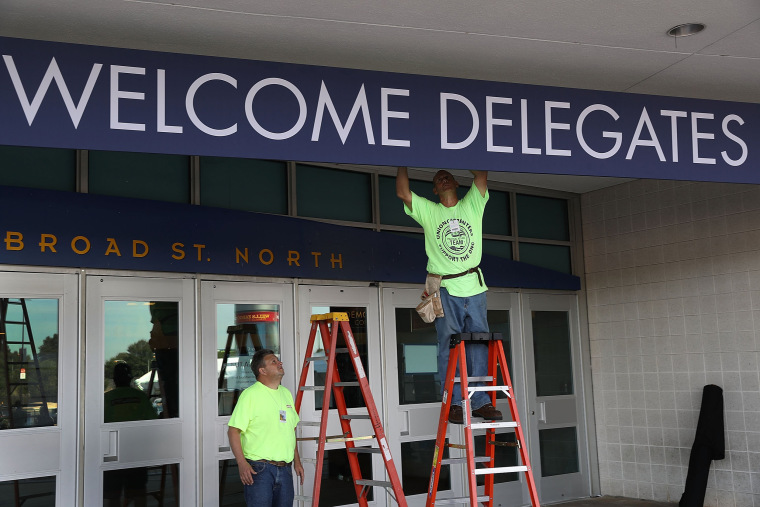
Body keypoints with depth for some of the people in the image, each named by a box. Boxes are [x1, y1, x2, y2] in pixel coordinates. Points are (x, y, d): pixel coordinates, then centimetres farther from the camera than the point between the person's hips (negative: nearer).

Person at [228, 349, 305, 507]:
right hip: (258, 469, -6)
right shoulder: (250, 394, -7)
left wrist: (297, 461, 19)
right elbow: (233, 431, -11)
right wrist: (242, 463, -20)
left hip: (284, 469, 7)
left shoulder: (286, 393, 15)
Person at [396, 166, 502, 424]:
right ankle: (452, 403, 3)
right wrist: (402, 164, -1)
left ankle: (481, 401, 10)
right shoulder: (428, 211, 6)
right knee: (449, 348, -2)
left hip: (474, 287, 2)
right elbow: (402, 192, -6)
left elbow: (481, 174, 0)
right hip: (445, 290, -2)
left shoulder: (472, 205, 11)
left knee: (479, 346, 3)